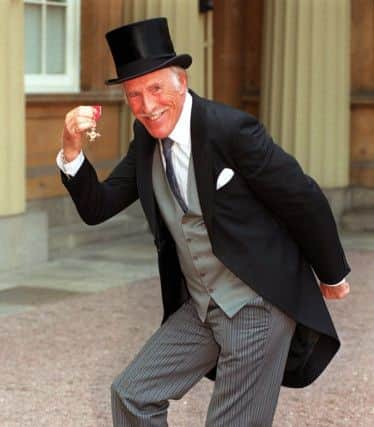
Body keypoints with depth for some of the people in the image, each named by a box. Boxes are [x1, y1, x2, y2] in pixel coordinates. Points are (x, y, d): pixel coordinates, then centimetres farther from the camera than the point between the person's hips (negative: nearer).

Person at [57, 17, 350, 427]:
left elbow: (304, 201, -13)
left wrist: (332, 276, -1)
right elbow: (96, 208, 4)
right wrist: (72, 151, -13)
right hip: (199, 308, 7)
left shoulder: (231, 129, -19)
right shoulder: (146, 140, 3)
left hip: (258, 305, -7)